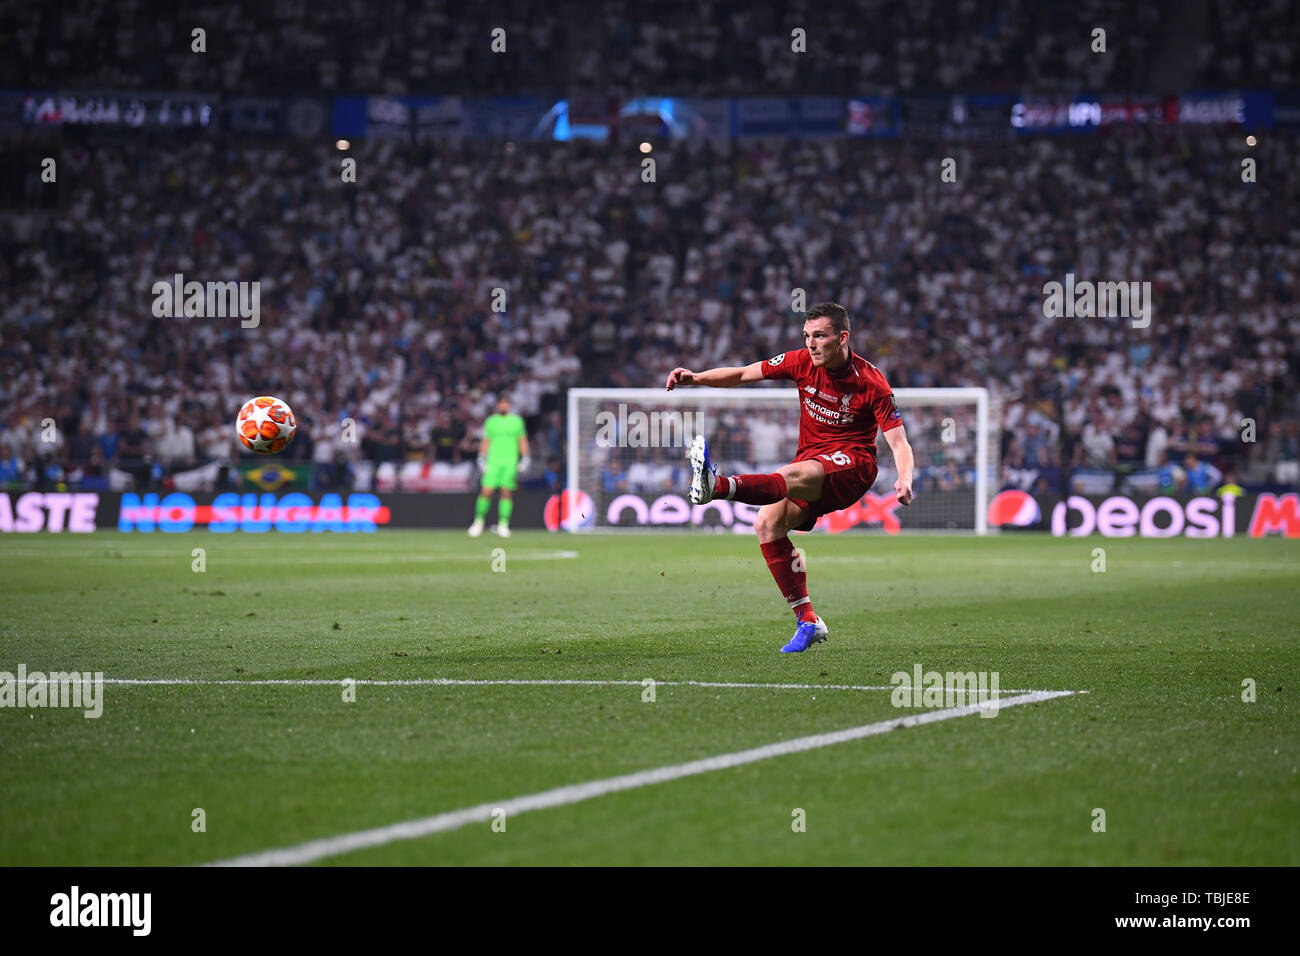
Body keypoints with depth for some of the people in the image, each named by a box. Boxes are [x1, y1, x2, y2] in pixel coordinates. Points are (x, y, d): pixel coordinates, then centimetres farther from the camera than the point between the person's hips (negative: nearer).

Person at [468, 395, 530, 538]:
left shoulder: (517, 421, 10)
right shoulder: (490, 421, 11)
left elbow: (523, 442, 13)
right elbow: (485, 442, 12)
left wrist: (524, 459, 5)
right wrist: (482, 460, 3)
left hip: (511, 461, 0)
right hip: (493, 460, 0)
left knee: (507, 493, -5)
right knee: (486, 491, -9)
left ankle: (503, 524, -2)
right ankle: (479, 521, 1)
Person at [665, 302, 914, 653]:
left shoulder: (871, 382, -12)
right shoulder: (802, 362, 1)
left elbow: (899, 443, -13)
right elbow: (743, 374, 8)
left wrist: (904, 480, -33)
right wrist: (695, 378, -7)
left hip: (852, 465, -6)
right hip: (811, 458, 6)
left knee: (792, 475, -37)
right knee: (767, 524, -19)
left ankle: (718, 486, -65)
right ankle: (807, 621, -14)